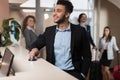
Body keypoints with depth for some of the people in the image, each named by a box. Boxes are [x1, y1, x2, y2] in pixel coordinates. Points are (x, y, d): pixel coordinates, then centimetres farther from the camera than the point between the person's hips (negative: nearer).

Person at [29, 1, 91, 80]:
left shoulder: (79, 31, -1)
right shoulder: (49, 30, 8)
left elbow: (87, 56, 1)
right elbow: (36, 44, 14)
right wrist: (34, 49, -9)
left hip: (73, 72, -2)